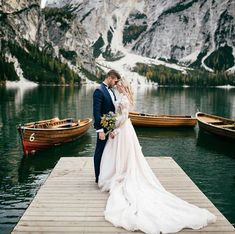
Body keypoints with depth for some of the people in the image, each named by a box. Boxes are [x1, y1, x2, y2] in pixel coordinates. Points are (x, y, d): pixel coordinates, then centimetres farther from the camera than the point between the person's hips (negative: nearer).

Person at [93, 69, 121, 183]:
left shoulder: (110, 91, 13)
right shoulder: (99, 91, -15)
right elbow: (96, 112, -20)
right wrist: (100, 130, -22)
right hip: (104, 128, -9)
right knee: (100, 153, 4)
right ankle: (99, 177, 16)